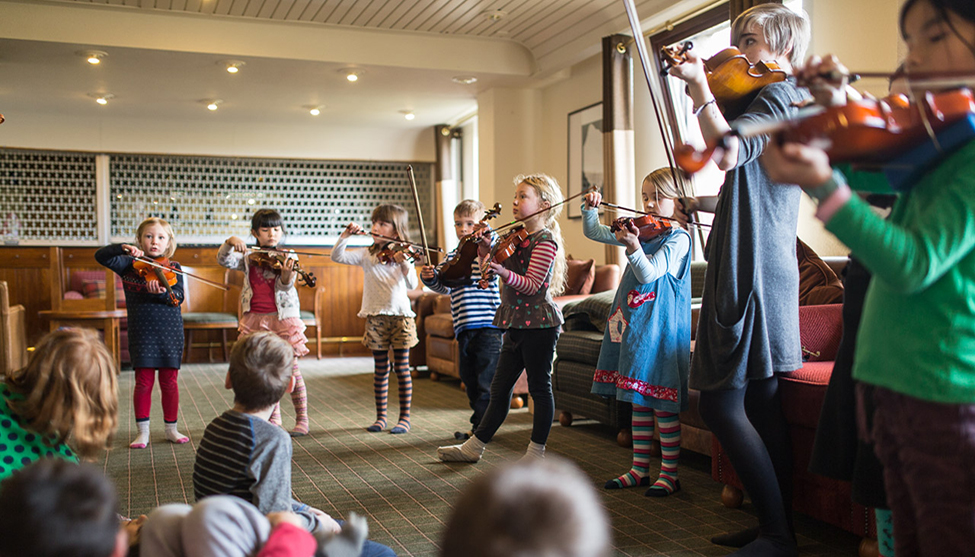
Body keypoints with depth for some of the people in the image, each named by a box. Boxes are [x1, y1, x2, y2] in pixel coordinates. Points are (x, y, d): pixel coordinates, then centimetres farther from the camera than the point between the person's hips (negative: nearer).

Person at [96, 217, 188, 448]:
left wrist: (162, 292, -32)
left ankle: (171, 429, 19)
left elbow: (178, 297, -11)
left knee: (169, 381, 6)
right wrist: (123, 248, -21)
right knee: (143, 381, 2)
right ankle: (143, 431, 13)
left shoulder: (173, 268, 2)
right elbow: (101, 256, -5)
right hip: (141, 331, 0)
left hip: (170, 331, 0)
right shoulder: (129, 265, 5)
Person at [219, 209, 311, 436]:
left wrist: (287, 272, -37)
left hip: (283, 317, -3)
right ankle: (274, 419, 20)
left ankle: (302, 420, 8)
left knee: (290, 369, -2)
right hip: (256, 319, 3)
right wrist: (230, 242, -21)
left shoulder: (288, 258, -1)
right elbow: (223, 260, -4)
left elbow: (286, 285, -15)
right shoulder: (248, 259, 8)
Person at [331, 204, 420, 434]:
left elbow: (412, 285, -11)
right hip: (375, 317, 2)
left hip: (400, 315, -1)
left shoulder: (403, 255, 0)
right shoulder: (366, 255, 4)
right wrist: (346, 236, -14)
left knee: (402, 368, 2)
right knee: (381, 370, 8)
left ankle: (404, 418, 10)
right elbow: (337, 257, -3)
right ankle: (380, 417, 18)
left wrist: (405, 264, -27)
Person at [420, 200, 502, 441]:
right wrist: (431, 278, -6)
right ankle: (479, 424, 27)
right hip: (463, 328, 7)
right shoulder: (452, 256, 15)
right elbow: (445, 287, 13)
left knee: (485, 380, -5)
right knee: (469, 380, 14)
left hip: (487, 324, -7)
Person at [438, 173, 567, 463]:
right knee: (499, 388, 14)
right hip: (515, 323, 9)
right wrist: (486, 251, -5)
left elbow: (531, 285, -21)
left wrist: (502, 272, -36)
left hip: (538, 323, -8)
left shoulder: (546, 241, -12)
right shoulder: (514, 238, 13)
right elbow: (490, 271, 12)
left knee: (539, 388, 3)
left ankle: (537, 452, 13)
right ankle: (474, 446, 22)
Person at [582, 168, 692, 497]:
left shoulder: (678, 238, -9)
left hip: (661, 327, -7)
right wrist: (590, 208, -1)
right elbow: (594, 233, 16)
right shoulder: (640, 230, 12)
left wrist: (633, 246, -37)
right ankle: (640, 469, 22)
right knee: (638, 400, 13)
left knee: (662, 402, -3)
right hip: (633, 323, 8)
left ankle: (670, 473, 9)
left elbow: (649, 274, -21)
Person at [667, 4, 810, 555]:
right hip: (770, 272, 10)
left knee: (722, 404, -10)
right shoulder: (788, 102, 23)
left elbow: (728, 152, -29)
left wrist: (699, 85, -27)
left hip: (752, 273, -10)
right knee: (762, 404, 11)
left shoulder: (775, 94, -8)